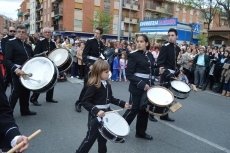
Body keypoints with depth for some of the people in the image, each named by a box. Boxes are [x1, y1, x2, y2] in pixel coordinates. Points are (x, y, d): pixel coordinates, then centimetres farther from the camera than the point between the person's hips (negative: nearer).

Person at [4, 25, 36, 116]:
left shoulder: (27, 45, 14)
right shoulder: (10, 42, -8)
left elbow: (32, 57, 19)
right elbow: (7, 60, -18)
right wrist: (15, 69, -32)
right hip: (17, 72, -7)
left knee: (26, 91, 14)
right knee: (16, 92, -5)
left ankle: (25, 110, 27)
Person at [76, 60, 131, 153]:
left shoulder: (107, 84, 3)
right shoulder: (93, 86, -21)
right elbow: (84, 102, -23)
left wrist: (123, 104, 5)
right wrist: (96, 111, -35)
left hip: (106, 114, 7)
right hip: (95, 116, -7)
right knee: (91, 137, 5)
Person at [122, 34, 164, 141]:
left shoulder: (150, 55, 9)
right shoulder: (133, 55, -11)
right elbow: (129, 74, -16)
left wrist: (158, 71, -1)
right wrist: (141, 84, -23)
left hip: (148, 86, 7)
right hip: (137, 88, -7)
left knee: (144, 109, 14)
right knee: (133, 109, 0)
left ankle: (141, 132, 31)